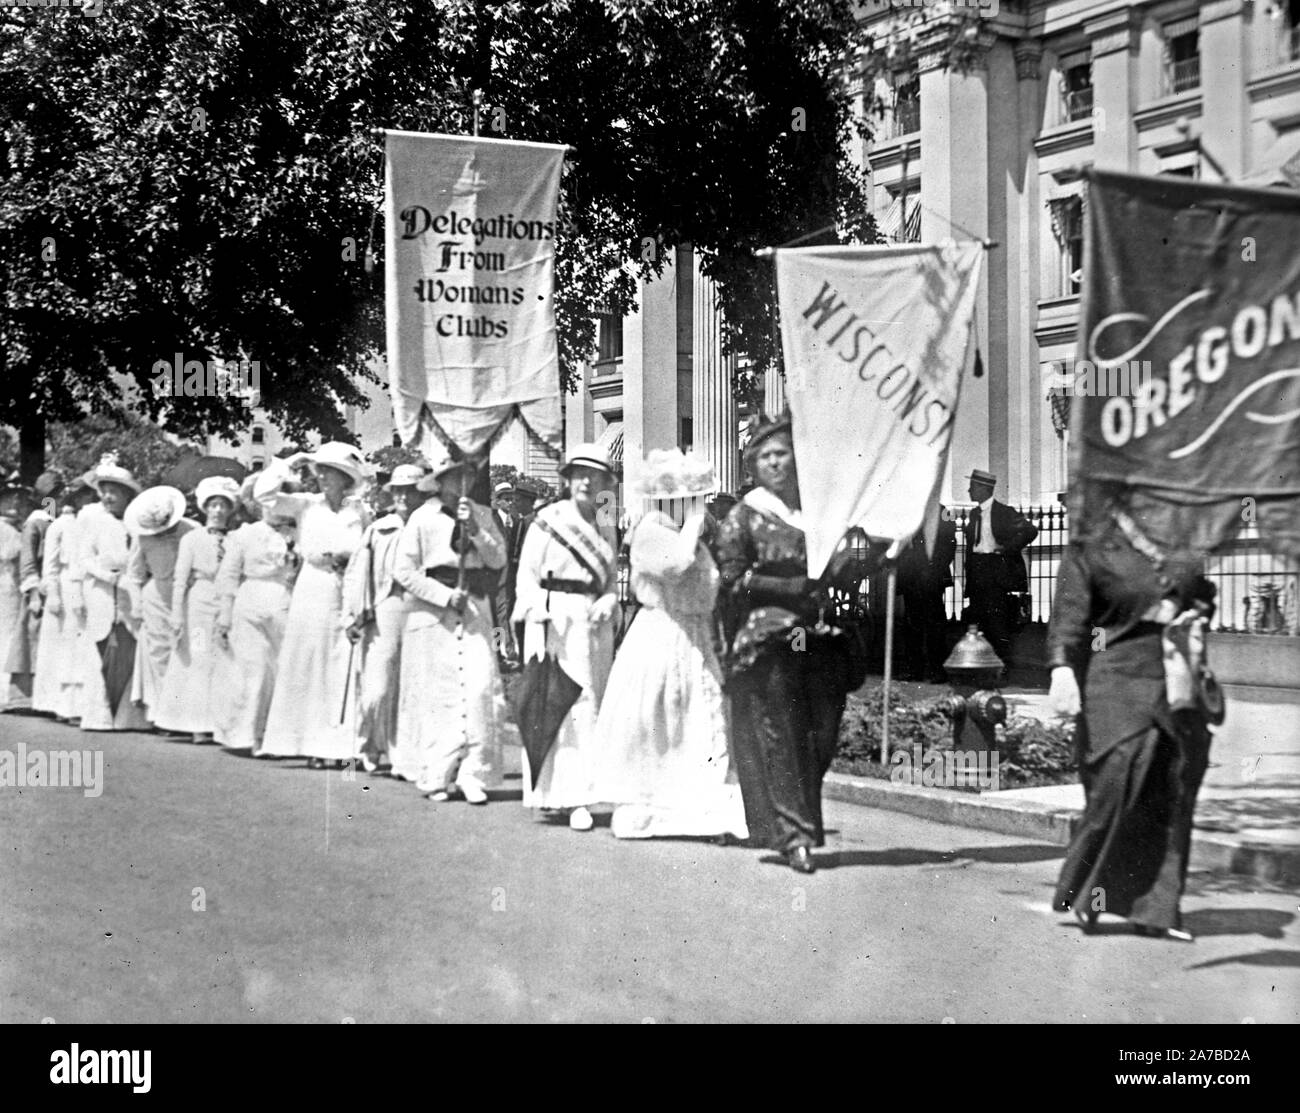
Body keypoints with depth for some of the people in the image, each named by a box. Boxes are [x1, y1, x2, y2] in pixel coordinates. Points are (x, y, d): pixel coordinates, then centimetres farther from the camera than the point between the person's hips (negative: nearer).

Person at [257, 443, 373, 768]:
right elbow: (264, 493, -3)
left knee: (344, 668, -3)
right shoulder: (306, 504, 5)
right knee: (308, 667, 0)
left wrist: (345, 558, -6)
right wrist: (290, 463, -2)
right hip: (312, 587, 0)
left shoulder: (359, 511, 5)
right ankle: (310, 743, 3)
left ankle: (340, 744, 0)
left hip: (347, 592, 0)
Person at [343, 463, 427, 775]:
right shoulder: (377, 530, 12)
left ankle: (410, 756, 6)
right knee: (377, 688, -4)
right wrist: (351, 616, 4)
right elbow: (355, 573, 11)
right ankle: (371, 749, 15)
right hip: (384, 611, 1)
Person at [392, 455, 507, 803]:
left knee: (481, 687, -10)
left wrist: (474, 529, -10)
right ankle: (436, 776, 10)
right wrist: (444, 595, -9)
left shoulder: (482, 515, 9)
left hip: (475, 607, 2)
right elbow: (403, 571, -3)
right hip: (432, 610, -2)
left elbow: (498, 559, 2)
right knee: (435, 694, -1)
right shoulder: (423, 518, 0)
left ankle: (472, 775, -4)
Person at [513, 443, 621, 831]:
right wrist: (541, 614, -14)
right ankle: (550, 789, 0)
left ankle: (577, 793, 4)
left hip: (594, 622, 4)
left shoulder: (605, 526, 13)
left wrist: (608, 603, -3)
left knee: (587, 703, 1)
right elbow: (527, 574, -2)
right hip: (553, 619, -4)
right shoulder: (548, 520, -1)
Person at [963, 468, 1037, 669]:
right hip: (977, 572, 7)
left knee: (998, 624, -9)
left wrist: (1007, 549, -14)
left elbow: (1030, 530, -14)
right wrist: (969, 580, 13)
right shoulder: (974, 514, 16)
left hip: (997, 570, -7)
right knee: (978, 621, 6)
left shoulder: (1004, 512, -7)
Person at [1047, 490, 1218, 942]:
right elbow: (1069, 612, -10)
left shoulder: (1180, 544, 15)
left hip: (1177, 686, 5)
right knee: (1116, 786, -11)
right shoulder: (1089, 551, 0)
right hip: (1117, 685, -5)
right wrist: (1062, 668, -24)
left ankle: (1156, 908, 11)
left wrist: (1197, 613, 8)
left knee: (1172, 797, 3)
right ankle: (1081, 892, 7)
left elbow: (1204, 593, 31)